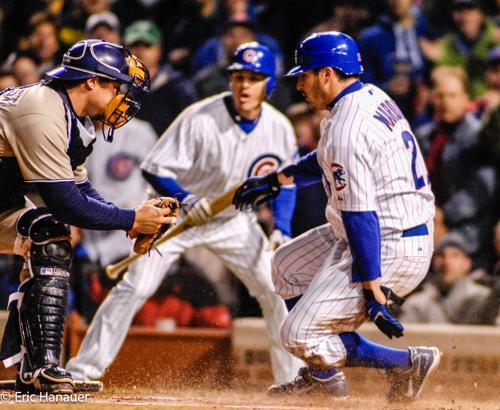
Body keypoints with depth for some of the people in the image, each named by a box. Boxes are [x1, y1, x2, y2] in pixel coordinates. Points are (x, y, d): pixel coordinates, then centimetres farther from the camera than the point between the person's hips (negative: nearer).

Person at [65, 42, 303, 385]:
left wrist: (282, 231, -8)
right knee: (135, 287, -15)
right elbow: (154, 168, -21)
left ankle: (294, 378, 12)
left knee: (277, 291, -2)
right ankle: (85, 367, -9)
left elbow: (285, 182, 5)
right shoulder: (200, 119, -25)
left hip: (234, 220, 4)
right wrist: (186, 200, -37)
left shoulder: (279, 128, -11)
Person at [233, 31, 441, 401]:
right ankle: (324, 375, 28)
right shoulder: (373, 98, 8)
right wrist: (276, 180, 28)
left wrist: (373, 291, -26)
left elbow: (360, 214, -26)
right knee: (288, 263, 26)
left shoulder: (346, 128, -23)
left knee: (300, 336, -7)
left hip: (388, 251, -11)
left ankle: (410, 363, -4)